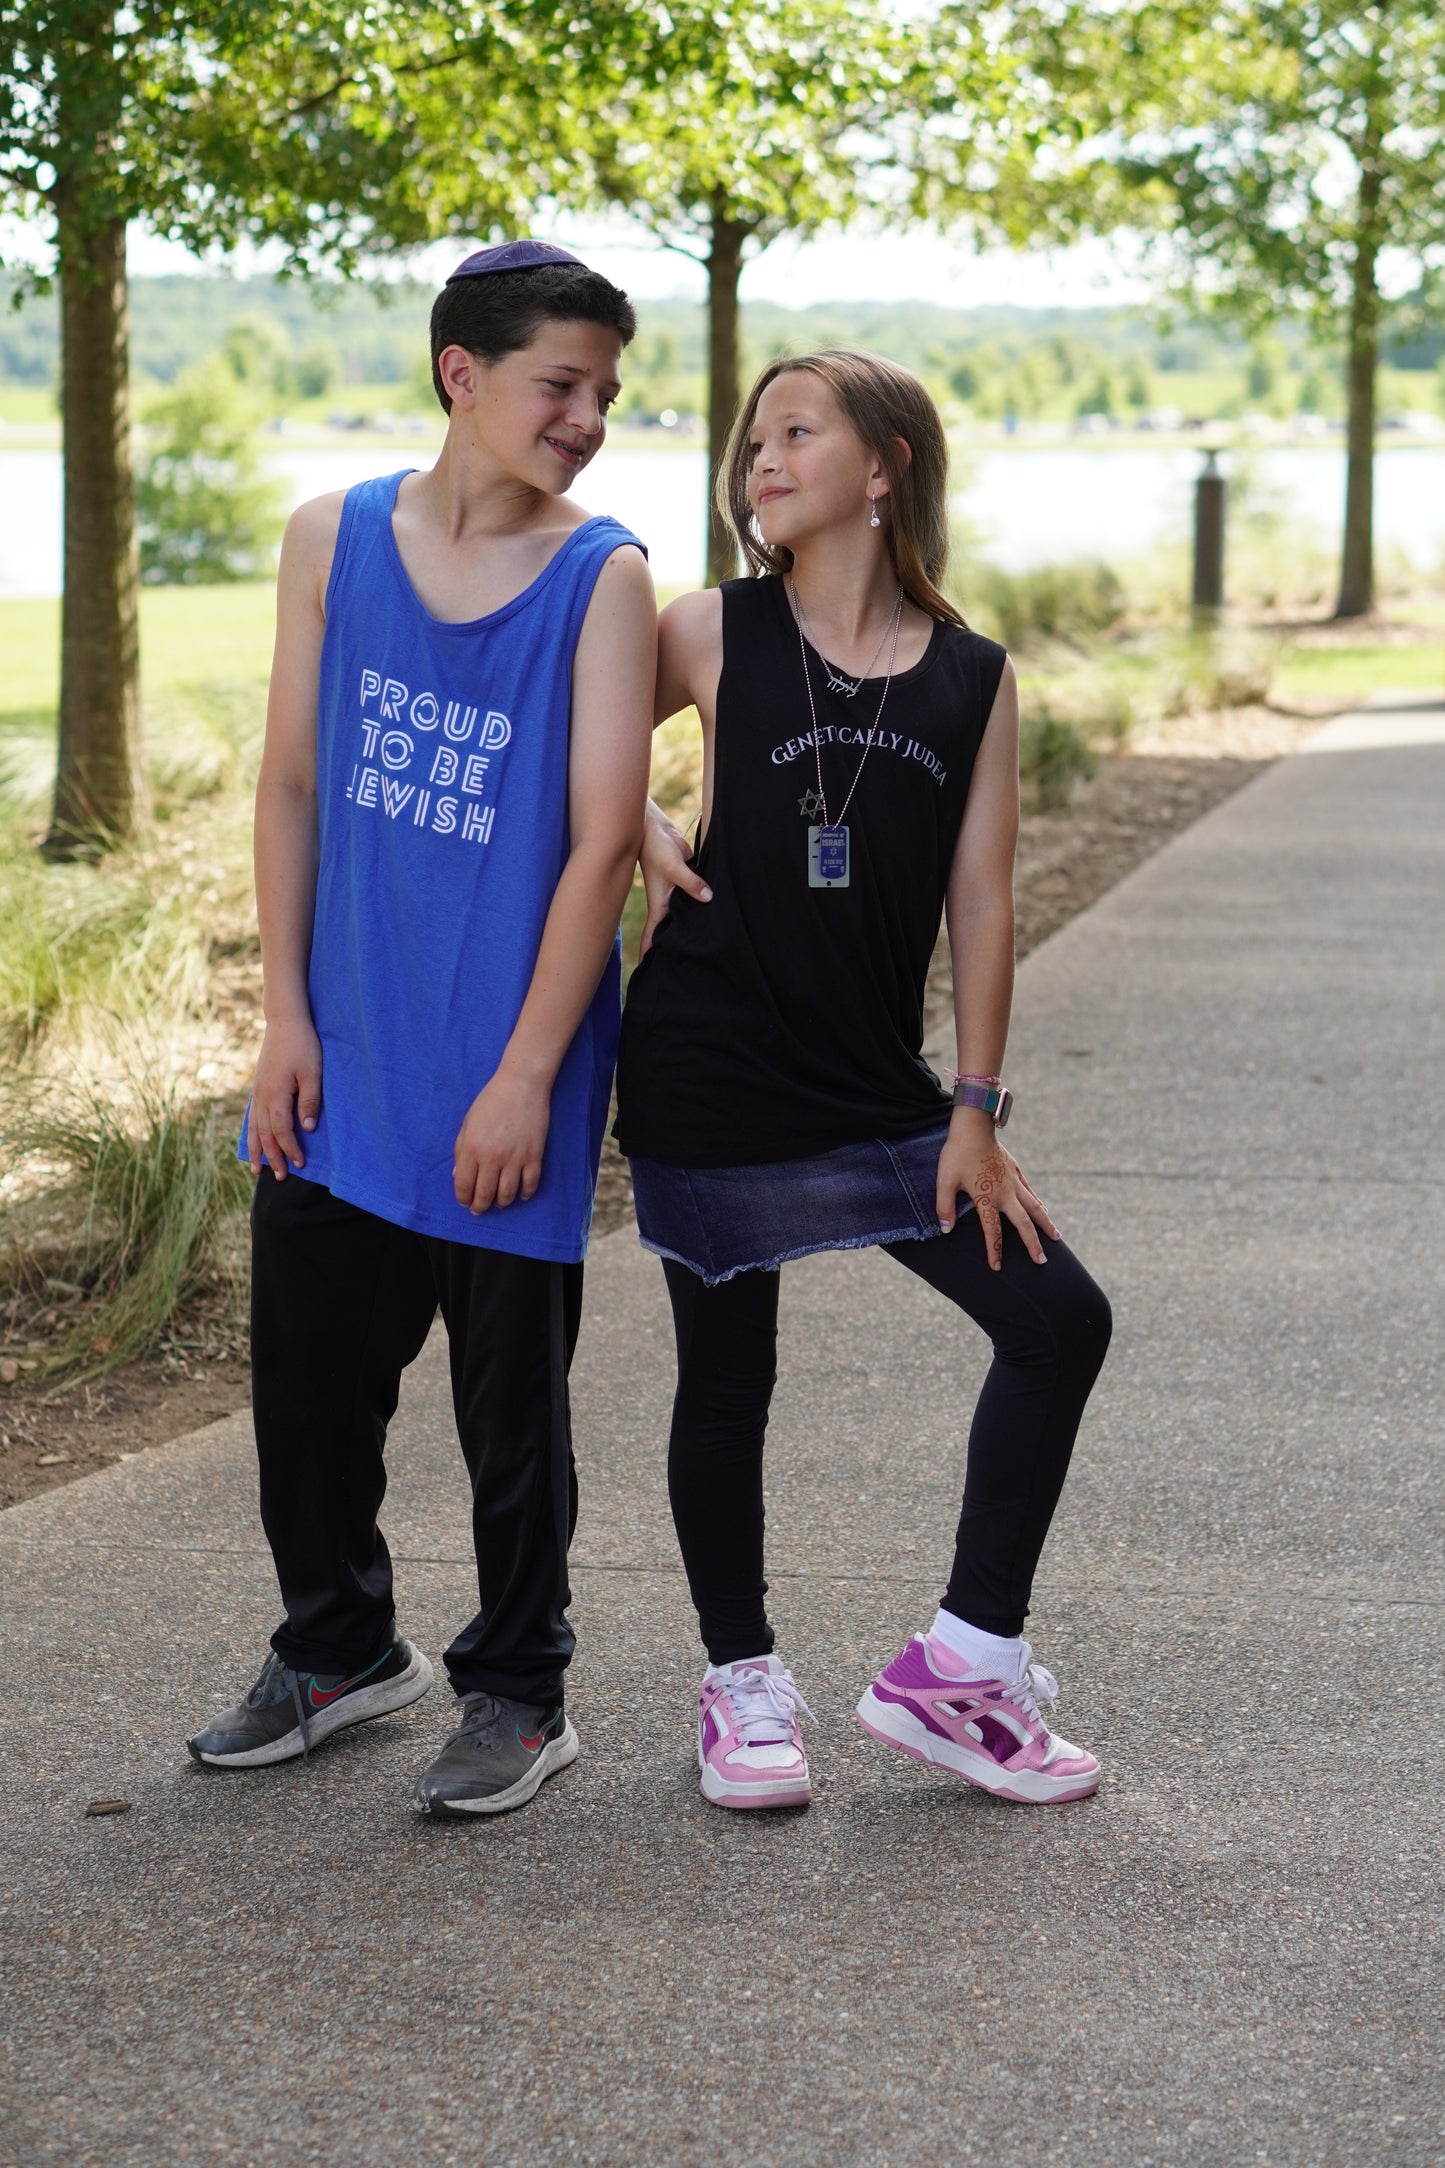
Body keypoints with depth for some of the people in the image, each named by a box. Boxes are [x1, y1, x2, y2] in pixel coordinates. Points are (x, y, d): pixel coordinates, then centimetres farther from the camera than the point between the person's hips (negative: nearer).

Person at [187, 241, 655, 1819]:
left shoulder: (603, 578, -7)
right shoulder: (335, 538, 3)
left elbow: (604, 839, -11)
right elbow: (291, 788, 5)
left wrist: (527, 1077, -14)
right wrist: (286, 1021, 0)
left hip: (504, 1068, -3)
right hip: (342, 1060, 4)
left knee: (509, 1390, 7)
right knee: (307, 1360, 13)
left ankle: (515, 1693, 25)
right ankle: (339, 1646, 36)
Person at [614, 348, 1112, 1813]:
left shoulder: (977, 681, 2)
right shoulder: (715, 634, -2)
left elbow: (982, 907, 2)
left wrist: (976, 1114, -1)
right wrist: (640, 839, -6)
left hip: (877, 1091, 2)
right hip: (709, 1072, -2)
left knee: (1059, 1319, -2)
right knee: (727, 1377, 7)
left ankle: (961, 1668, 10)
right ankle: (741, 1686, 25)